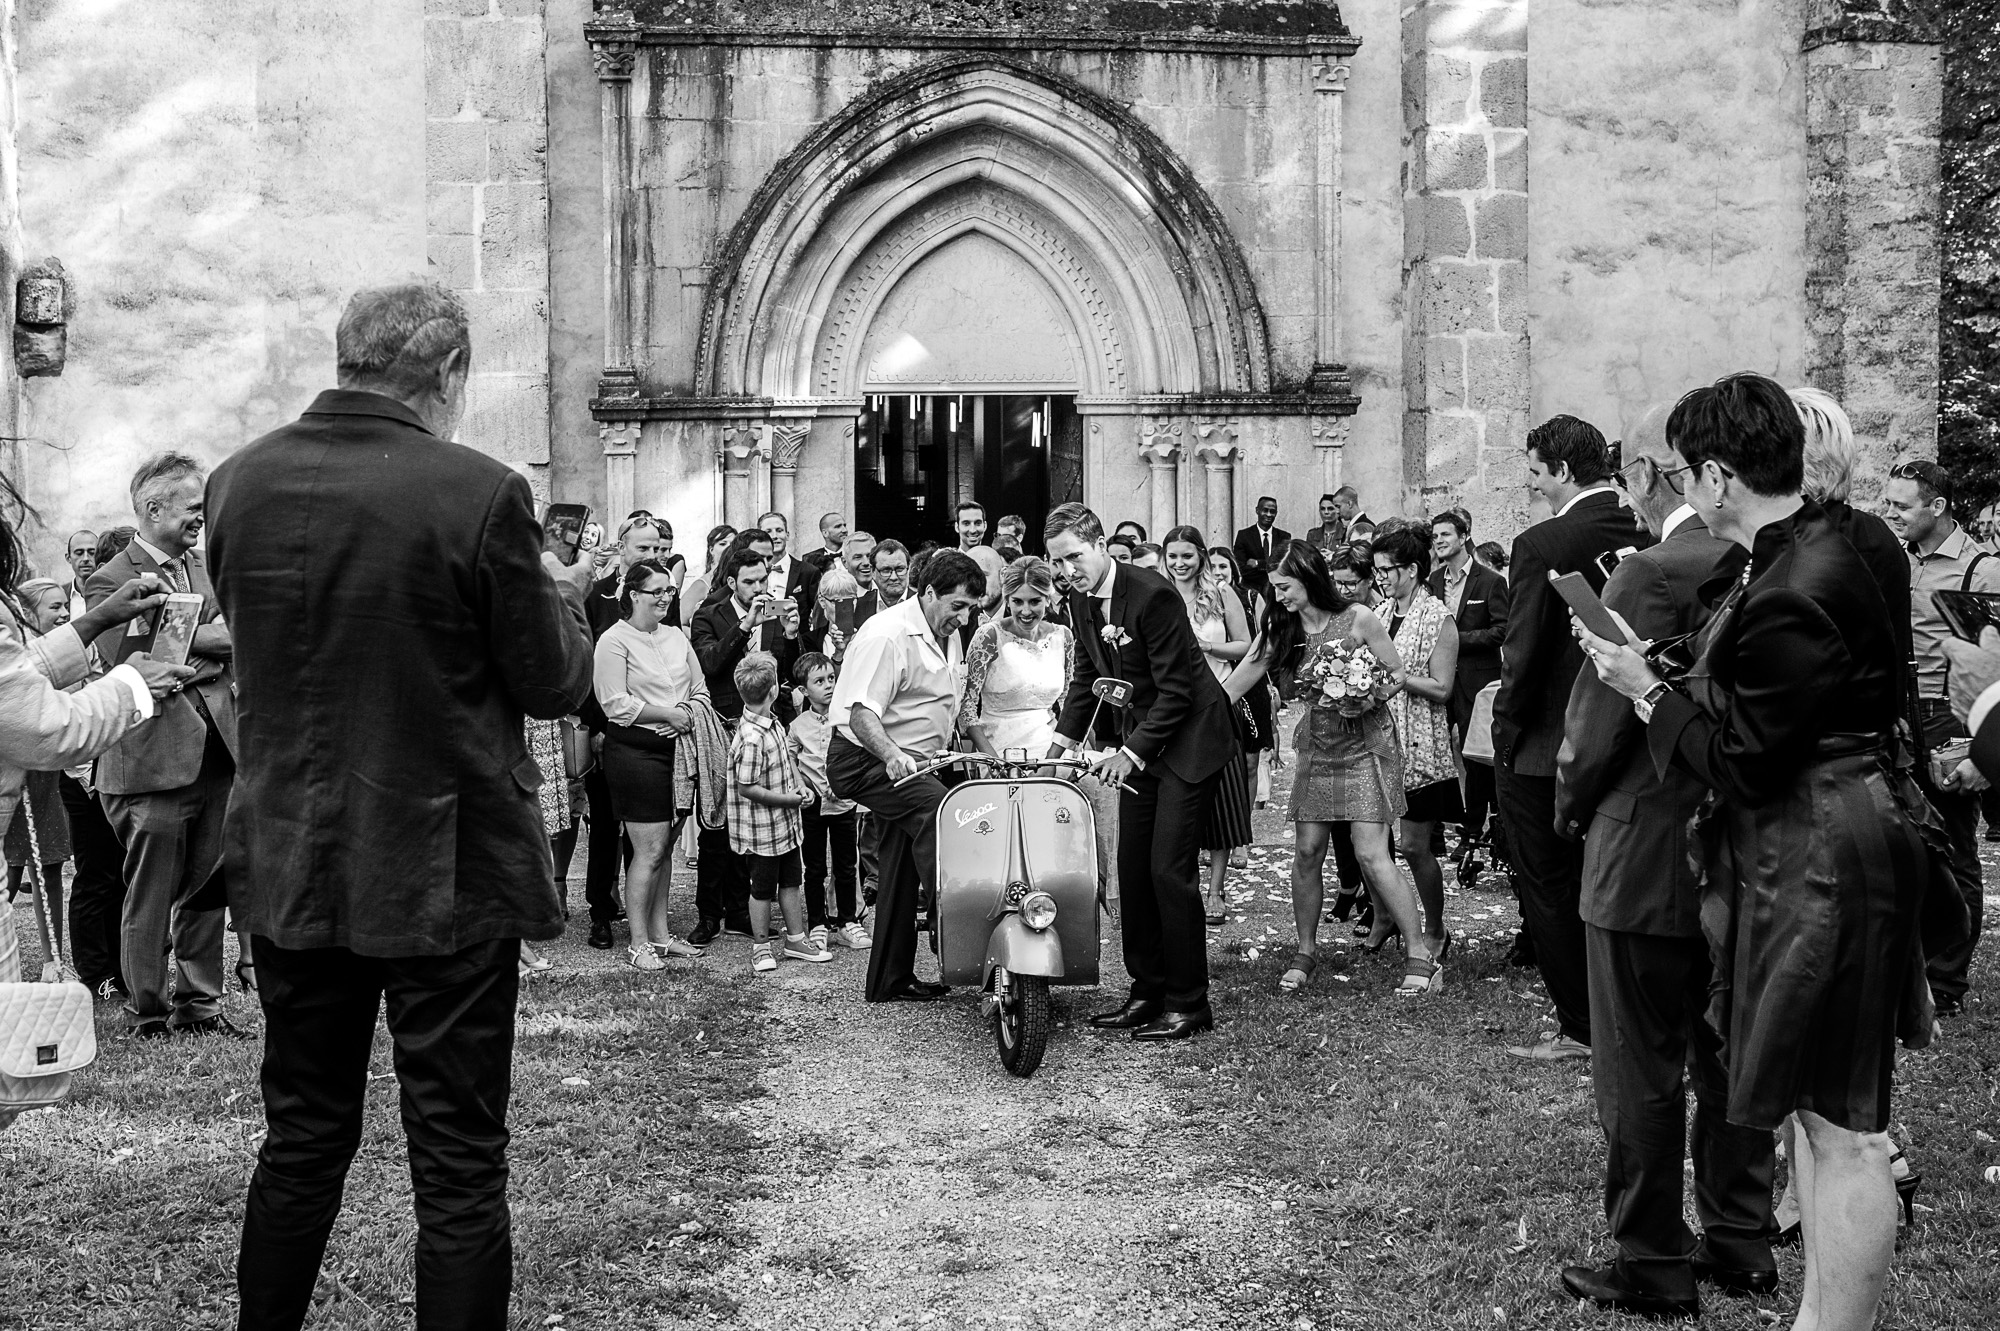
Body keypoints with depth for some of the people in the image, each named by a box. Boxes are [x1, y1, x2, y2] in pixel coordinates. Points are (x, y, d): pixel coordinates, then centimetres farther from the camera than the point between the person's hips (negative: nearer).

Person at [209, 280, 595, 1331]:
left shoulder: (239, 482, -2)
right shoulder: (479, 494, -17)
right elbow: (554, 686, -9)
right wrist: (562, 598, 12)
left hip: (290, 867, 5)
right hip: (445, 877, -5)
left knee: (302, 1140, 20)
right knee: (460, 1167, 5)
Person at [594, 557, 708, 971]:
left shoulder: (676, 636, 14)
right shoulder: (614, 641, -7)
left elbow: (700, 690, 18)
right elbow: (616, 704, -14)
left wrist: (690, 716, -3)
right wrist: (668, 714, -15)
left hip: (678, 748, 7)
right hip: (636, 752, -7)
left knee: (664, 847, 12)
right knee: (649, 850, -6)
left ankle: (660, 933, 21)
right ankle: (639, 944, 1)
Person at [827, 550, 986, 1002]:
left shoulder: (948, 637, 12)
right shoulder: (887, 635, -19)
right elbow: (861, 712, -28)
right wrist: (892, 755, -43)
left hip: (914, 762, 10)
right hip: (865, 759, -10)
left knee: (902, 875, 10)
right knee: (937, 808, -33)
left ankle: (891, 980, 17)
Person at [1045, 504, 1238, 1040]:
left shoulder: (1153, 595, -23)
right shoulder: (1082, 600, 2)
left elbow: (1175, 690, -21)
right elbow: (1087, 676, 16)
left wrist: (1131, 752, -24)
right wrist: (1062, 739, 7)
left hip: (1188, 736, -8)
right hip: (1140, 739, 8)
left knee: (1169, 870, -10)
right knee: (1132, 869, 6)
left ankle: (1188, 1005, -2)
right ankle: (1148, 992, 16)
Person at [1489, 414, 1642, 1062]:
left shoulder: (1541, 544, -19)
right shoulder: (1647, 536, -1)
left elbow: (1524, 656, -18)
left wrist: (1505, 735, -6)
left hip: (1544, 748, -6)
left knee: (1549, 894, 6)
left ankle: (1579, 1030, 11)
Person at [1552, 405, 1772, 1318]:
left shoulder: (1652, 574, -19)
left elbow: (1602, 717, -16)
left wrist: (1572, 807, 1)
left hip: (1649, 858, -7)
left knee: (1639, 1072, 4)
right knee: (1729, 1058, 18)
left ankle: (1652, 1267, 13)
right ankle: (1740, 1242, 29)